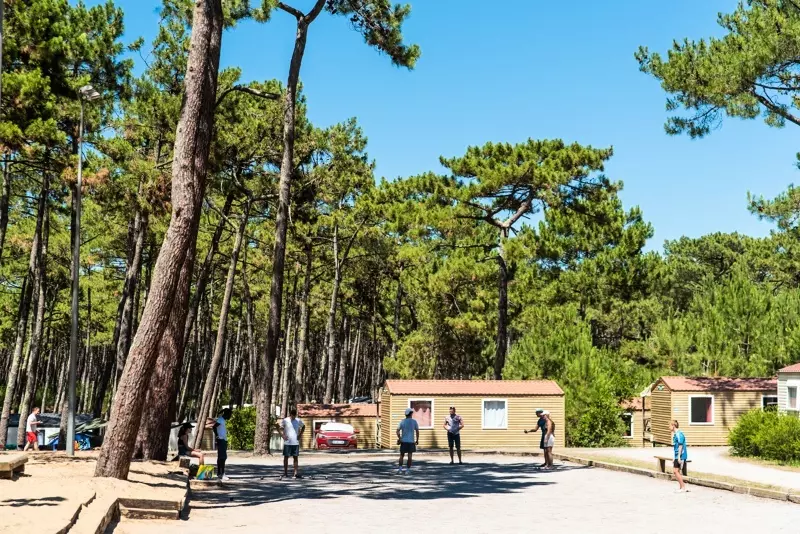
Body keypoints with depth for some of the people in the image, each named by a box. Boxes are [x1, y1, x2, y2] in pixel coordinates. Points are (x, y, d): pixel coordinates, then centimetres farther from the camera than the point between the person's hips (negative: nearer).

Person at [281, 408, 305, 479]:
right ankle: (285, 473, 10)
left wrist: (300, 434, 8)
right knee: (286, 457, 3)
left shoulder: (298, 421, 4)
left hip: (296, 443, 3)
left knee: (296, 457, 3)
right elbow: (279, 428, 2)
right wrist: (283, 435, -8)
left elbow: (303, 426, 20)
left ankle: (296, 473, 5)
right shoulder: (285, 421, -4)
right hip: (287, 443, -2)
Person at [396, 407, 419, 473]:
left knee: (402, 455, 11)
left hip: (403, 441, 1)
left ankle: (400, 468, 6)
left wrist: (399, 438, 6)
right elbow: (417, 431, -3)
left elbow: (398, 431, -5)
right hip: (411, 441, -1)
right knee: (410, 455, 3)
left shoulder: (402, 421, 0)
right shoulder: (414, 421, -2)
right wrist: (417, 440, 5)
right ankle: (408, 469, 3)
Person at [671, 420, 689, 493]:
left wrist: (679, 457, -20)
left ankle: (683, 487, -2)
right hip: (677, 456, 10)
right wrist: (674, 458, 24)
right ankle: (681, 487, 16)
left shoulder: (679, 434, -15)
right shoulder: (675, 434, 15)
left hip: (680, 456, -10)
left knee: (676, 471, -9)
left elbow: (680, 446, -18)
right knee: (676, 471, 10)